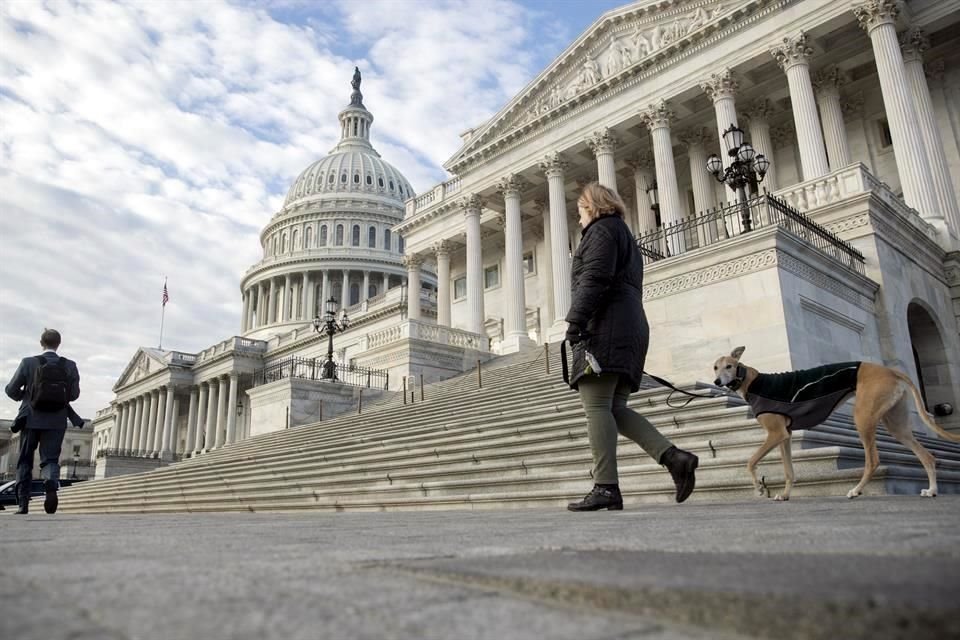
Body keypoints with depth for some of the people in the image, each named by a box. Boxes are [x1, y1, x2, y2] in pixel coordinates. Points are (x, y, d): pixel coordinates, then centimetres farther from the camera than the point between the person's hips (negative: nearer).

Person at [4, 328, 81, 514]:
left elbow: (11, 390, 0)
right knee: (50, 459, 5)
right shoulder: (70, 366, -2)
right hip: (56, 422, 0)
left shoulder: (29, 363, -5)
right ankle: (51, 484, -25)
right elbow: (74, 394, -1)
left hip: (31, 419, 0)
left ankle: (23, 504, 11)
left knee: (24, 462, 13)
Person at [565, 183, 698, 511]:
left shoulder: (601, 229, 3)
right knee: (615, 409, 6)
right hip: (631, 327, 10)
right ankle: (674, 457, -7)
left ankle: (606, 488, -18)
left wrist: (575, 321, -20)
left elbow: (594, 279, -14)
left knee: (596, 406, -13)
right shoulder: (625, 235, 32)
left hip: (604, 327, -10)